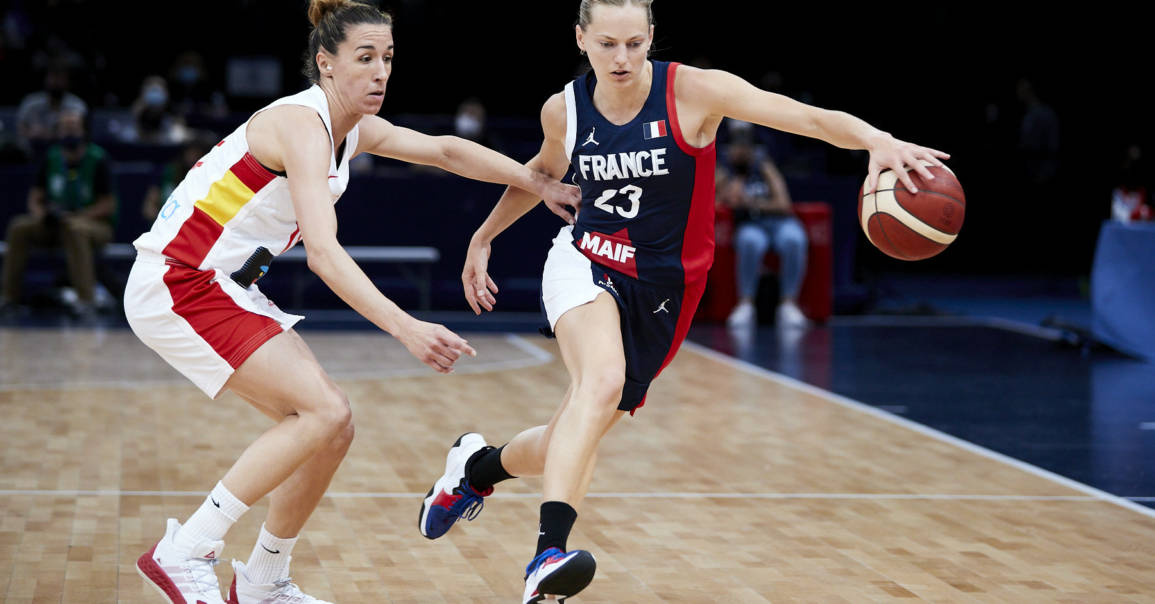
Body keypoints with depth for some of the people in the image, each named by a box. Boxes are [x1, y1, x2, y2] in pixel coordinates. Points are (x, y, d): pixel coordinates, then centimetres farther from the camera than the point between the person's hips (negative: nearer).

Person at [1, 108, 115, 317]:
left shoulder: (98, 160, -10)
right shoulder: (51, 158, 5)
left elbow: (109, 205, -12)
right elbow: (35, 196, 9)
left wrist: (74, 216, -24)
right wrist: (40, 213, -15)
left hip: (95, 224, -5)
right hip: (55, 225, 5)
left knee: (75, 229, -38)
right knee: (19, 227, -18)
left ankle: (86, 298, -37)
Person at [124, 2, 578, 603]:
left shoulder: (354, 129, 7)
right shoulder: (302, 125, -21)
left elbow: (444, 149, 19)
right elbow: (324, 253, -32)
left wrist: (538, 182, 8)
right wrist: (406, 328, -42)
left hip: (224, 288, 9)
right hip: (177, 283, -9)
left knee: (330, 427, 5)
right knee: (325, 412, -17)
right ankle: (183, 552, -13)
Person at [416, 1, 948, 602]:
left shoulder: (694, 92, -16)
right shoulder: (565, 109, -5)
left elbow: (809, 117, -28)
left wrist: (876, 140, -46)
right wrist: (484, 235, 22)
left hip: (660, 289, 1)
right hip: (584, 264, -1)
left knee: (571, 446, 7)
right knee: (603, 380, -34)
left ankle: (479, 465, 40)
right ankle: (549, 552, -40)